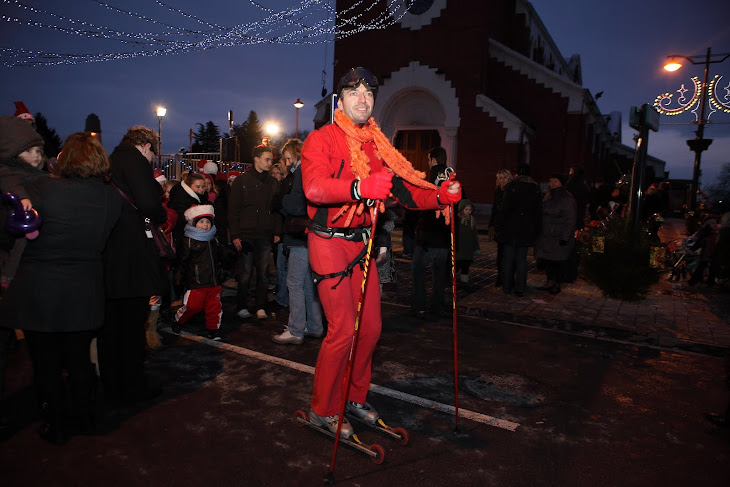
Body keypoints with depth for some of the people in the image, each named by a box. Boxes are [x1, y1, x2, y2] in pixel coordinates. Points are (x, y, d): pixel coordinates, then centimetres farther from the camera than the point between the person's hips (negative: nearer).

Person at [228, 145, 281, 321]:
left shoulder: (273, 183, 13)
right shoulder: (242, 181, 2)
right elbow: (233, 210, -1)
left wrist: (277, 232, 4)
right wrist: (235, 235, -7)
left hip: (265, 236, 3)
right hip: (246, 235, -3)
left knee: (263, 273, 4)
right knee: (245, 274, 2)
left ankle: (261, 307, 12)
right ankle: (242, 307, 13)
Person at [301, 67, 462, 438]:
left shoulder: (377, 147, 12)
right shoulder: (321, 139, -8)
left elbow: (406, 191, 9)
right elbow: (314, 187, -27)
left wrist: (442, 195, -8)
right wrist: (360, 187, -43)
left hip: (360, 242, 7)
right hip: (328, 241, -6)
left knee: (370, 326, 10)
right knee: (343, 329, -9)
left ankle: (354, 396, 31)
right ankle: (323, 410, 12)